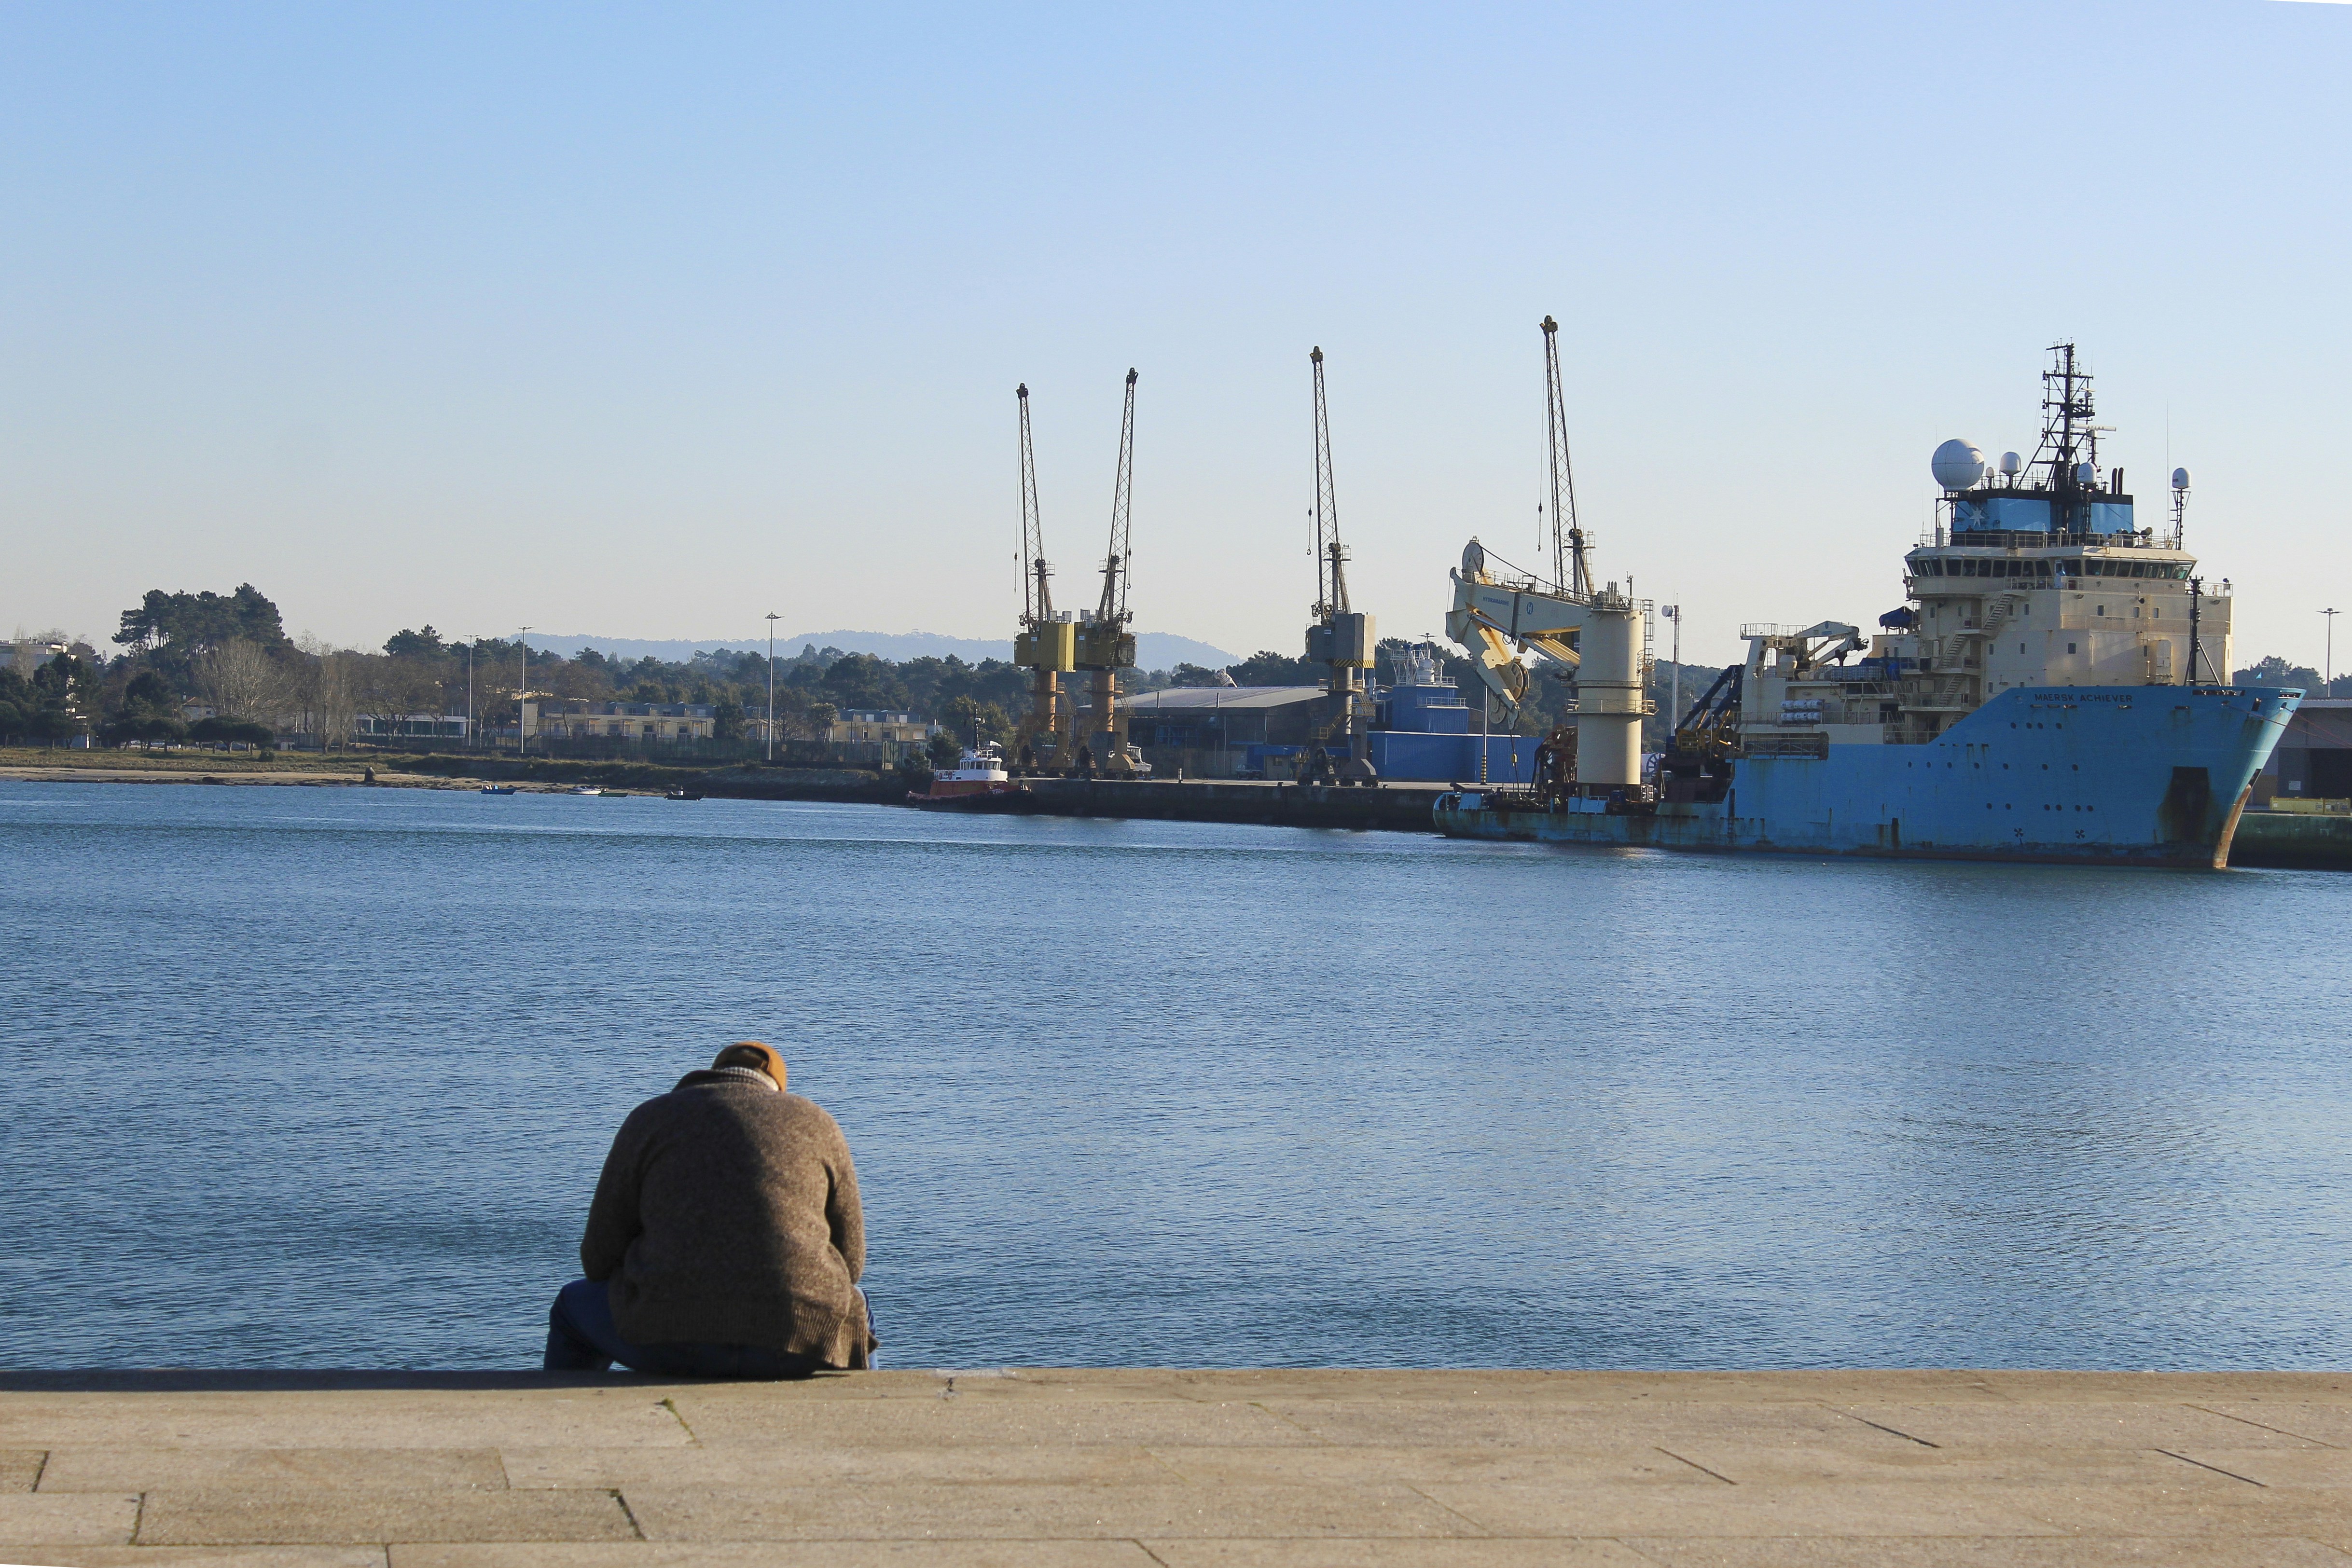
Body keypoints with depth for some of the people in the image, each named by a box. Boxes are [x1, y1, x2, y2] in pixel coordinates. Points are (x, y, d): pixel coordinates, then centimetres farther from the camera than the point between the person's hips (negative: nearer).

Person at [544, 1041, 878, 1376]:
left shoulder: (653, 1118, 13)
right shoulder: (818, 1126, 16)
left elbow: (602, 1254, 10)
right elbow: (850, 1261, 18)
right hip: (795, 1345, 1)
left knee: (575, 1307, 33)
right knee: (855, 1308, 38)